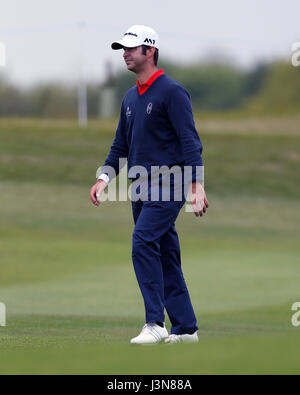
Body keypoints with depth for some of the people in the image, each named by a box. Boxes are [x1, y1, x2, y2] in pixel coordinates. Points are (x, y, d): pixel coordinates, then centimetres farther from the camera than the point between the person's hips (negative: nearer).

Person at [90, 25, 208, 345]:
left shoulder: (172, 91, -8)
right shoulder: (130, 98, 17)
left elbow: (190, 141, -14)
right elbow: (120, 146, 24)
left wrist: (197, 185, -23)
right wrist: (104, 178, 9)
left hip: (169, 185, -8)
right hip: (141, 187, 8)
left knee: (143, 241, -22)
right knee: (164, 255, 8)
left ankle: (155, 323, -23)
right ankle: (185, 327, 13)